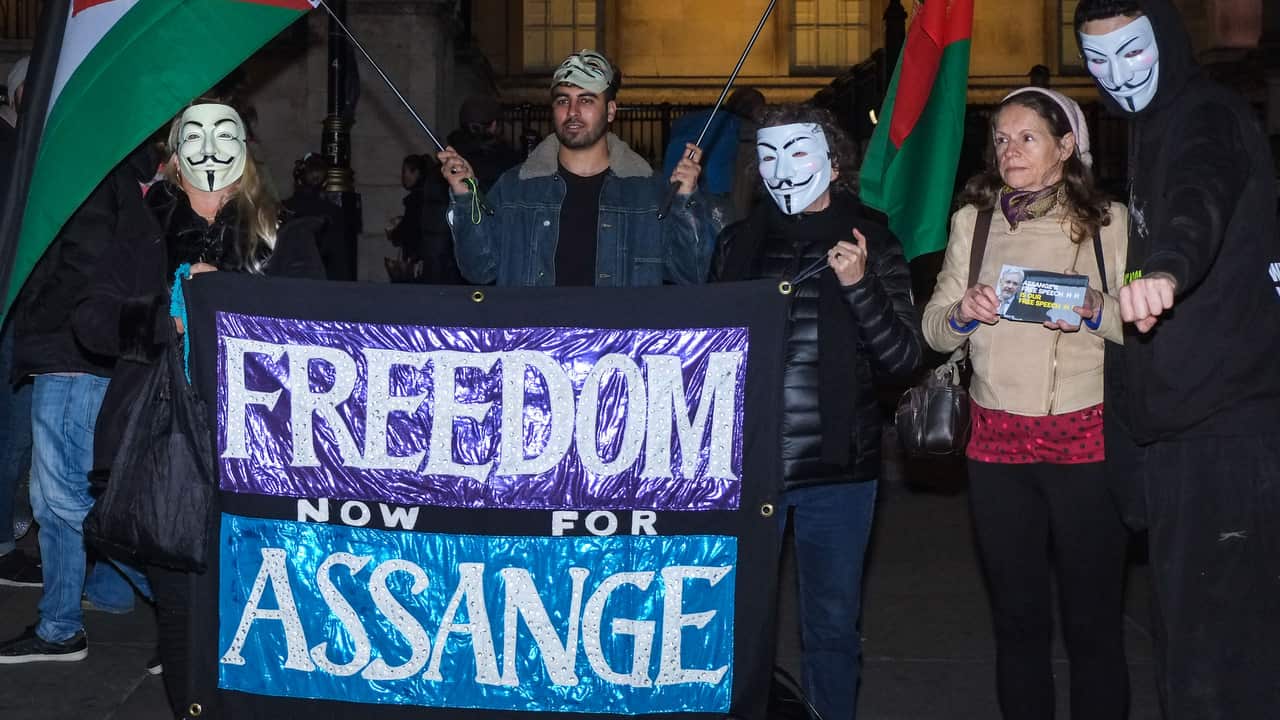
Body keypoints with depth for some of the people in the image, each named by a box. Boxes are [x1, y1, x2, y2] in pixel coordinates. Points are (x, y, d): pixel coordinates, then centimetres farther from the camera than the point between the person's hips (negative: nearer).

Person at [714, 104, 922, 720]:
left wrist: (859, 286, -18)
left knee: (832, 625, 9)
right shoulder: (739, 242, 8)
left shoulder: (871, 244, 1)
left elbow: (904, 356, -4)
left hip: (836, 465, -2)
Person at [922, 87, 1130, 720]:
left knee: (1092, 619, 3)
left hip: (1088, 437, -2)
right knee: (1017, 616, 11)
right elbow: (934, 330, 12)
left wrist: (1095, 311, -18)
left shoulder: (1108, 220, 2)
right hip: (997, 439, 3)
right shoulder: (973, 220, 10)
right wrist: (961, 313, -9)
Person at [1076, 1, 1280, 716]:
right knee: (1186, 612, 16)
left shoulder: (1209, 116, -11)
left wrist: (1167, 267, -53)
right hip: (1179, 418, 10)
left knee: (1218, 632, -8)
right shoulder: (1152, 129, 19)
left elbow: (1201, 196, -35)